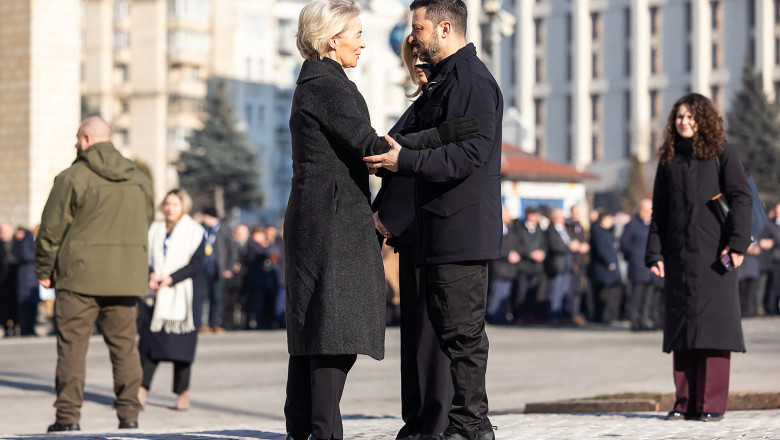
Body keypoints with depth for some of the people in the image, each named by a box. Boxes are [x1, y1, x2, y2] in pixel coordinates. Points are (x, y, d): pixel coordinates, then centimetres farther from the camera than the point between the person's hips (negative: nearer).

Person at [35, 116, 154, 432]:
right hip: (126, 280, 5)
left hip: (80, 276, -5)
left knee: (72, 346, -1)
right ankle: (129, 415, 8)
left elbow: (52, 229, -5)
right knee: (124, 346, 9)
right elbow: (147, 223, 19)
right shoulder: (140, 180, 11)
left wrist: (44, 271, 5)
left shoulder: (73, 177, -7)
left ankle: (68, 417, -3)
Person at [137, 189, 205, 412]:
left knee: (180, 343, -2)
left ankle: (183, 395, 6)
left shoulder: (194, 231, 3)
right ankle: (141, 392, -5)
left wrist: (170, 279, -16)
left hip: (180, 295, -3)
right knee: (150, 342, -2)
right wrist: (151, 276, -12)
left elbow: (196, 263, -5)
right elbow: (145, 257, 8)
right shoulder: (155, 230, 14)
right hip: (154, 294, 3)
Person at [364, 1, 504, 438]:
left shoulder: (473, 80, -11)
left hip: (463, 229, -10)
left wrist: (405, 160, -21)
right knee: (454, 331, 10)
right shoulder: (446, 80, 21)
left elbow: (471, 153, -21)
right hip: (441, 232, 10)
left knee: (462, 331, -8)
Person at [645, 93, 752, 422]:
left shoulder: (722, 154, 3)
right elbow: (659, 210, 16)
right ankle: (685, 401, 9)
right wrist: (654, 253, 7)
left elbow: (741, 198, -2)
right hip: (678, 255, 4)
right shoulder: (669, 160, 15)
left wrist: (737, 243, -13)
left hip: (714, 253, -4)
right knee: (680, 325, 4)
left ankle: (713, 403, -4)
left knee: (713, 321, -6)